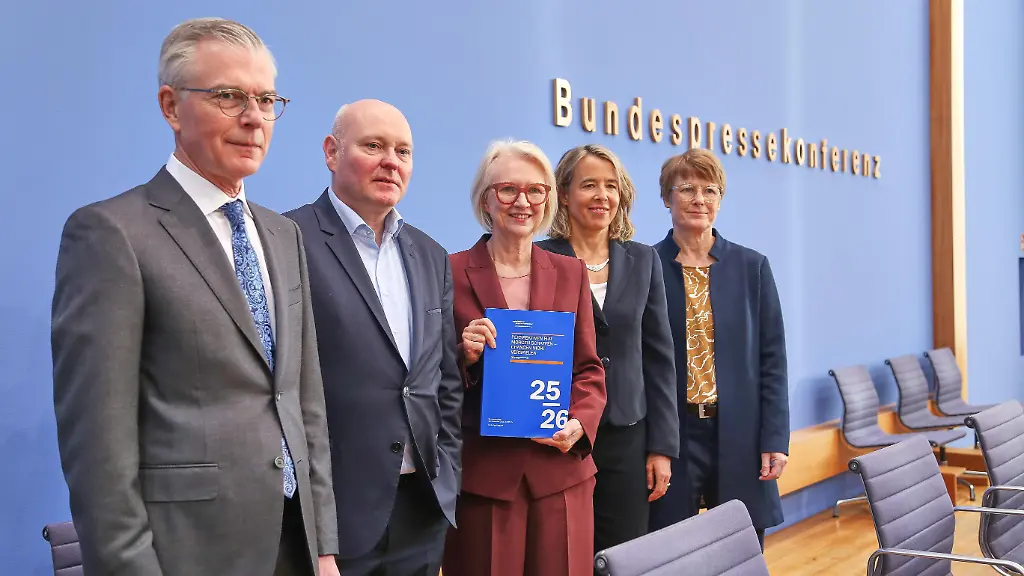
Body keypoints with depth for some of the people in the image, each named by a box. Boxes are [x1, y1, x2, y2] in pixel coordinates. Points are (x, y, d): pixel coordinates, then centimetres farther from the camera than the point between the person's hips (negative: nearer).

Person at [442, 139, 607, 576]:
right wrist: (463, 356, -18)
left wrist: (580, 424, -8)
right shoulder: (452, 272, -2)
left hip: (560, 470, 3)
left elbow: (589, 369, 9)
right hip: (480, 472, -2)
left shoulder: (571, 273, 8)